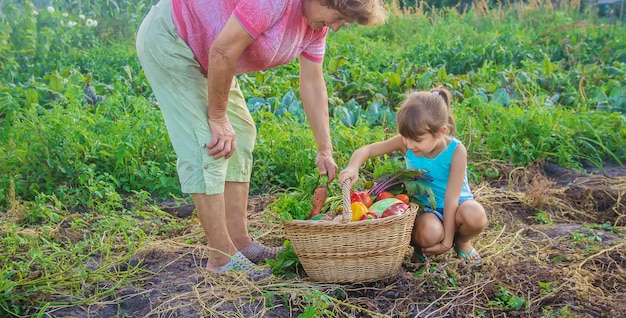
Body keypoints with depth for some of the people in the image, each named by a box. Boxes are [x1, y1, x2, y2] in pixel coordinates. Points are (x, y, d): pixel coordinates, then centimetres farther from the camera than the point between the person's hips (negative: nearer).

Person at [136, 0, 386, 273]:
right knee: (207, 147, -15)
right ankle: (222, 258, -8)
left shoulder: (317, 22, -1)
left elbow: (312, 85, 3)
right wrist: (218, 117, -18)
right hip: (167, 39, -10)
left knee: (241, 135, 6)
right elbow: (222, 52, -29)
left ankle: (239, 242, 12)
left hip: (202, 52, 10)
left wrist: (325, 150, 1)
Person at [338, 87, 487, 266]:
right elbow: (366, 150, -13)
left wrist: (447, 241, -20)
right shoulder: (405, 142, -18)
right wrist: (353, 167, -37)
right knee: (428, 234, -35)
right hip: (426, 208, 0)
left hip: (456, 204, 0)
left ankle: (462, 241, 2)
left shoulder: (456, 151, -24)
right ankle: (422, 247, 5)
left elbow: (451, 198, -23)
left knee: (474, 216, -35)